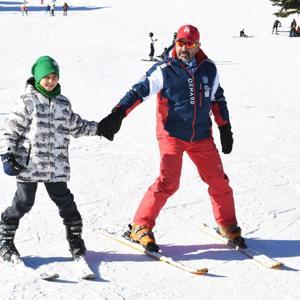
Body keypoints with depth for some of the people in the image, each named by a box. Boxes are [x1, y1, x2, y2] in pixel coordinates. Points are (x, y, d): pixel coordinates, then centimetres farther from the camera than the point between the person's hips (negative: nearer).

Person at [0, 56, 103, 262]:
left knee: (66, 203, 6)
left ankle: (75, 239, 21)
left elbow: (76, 126, 27)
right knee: (23, 203, 2)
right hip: (29, 165, -4)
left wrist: (99, 128, 27)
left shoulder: (63, 103, 10)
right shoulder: (28, 102, -5)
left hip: (57, 166, 4)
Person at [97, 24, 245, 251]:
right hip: (172, 135, -4)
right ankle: (140, 228, -6)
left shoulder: (209, 69, 4)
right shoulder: (165, 70, -9)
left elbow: (218, 99, 17)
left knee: (219, 181, 7)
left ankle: (228, 226, 27)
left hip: (202, 137, 5)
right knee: (168, 182, -18)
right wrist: (117, 115, -27)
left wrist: (225, 128, 16)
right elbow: (139, 91, -14)